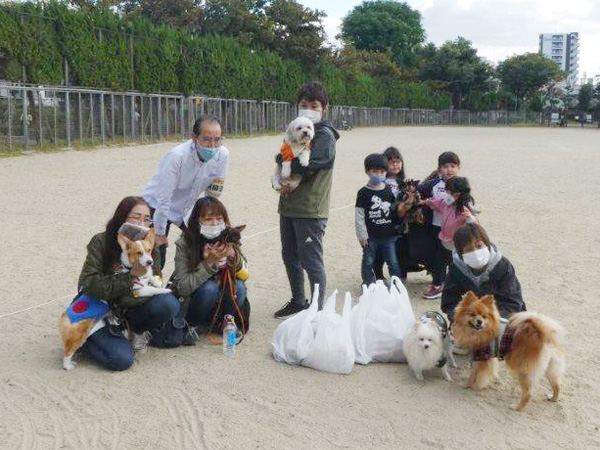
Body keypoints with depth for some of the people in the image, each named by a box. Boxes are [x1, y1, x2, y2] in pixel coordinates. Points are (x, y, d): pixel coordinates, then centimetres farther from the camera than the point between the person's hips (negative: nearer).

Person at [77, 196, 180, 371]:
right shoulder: (101, 242, -14)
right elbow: (88, 284, -21)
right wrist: (129, 277, -28)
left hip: (129, 311, 4)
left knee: (168, 303, -24)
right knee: (122, 359, -25)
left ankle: (135, 330, 5)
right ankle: (85, 337, 5)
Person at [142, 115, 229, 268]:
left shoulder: (222, 155, -19)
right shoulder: (177, 157, -34)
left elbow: (212, 195, -5)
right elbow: (163, 199, -27)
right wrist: (160, 234, -20)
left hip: (188, 208, 5)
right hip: (157, 206, -5)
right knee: (156, 261, -14)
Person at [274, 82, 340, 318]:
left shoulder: (324, 135, -8)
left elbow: (309, 165, -21)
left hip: (310, 209, -8)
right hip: (289, 205, 8)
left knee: (311, 262, -4)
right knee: (290, 257, 18)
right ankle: (298, 301, 34)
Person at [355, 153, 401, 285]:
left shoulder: (389, 191, 3)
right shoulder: (363, 193, -4)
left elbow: (396, 210, 11)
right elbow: (359, 215, -5)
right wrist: (362, 235, -7)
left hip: (389, 236, 1)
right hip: (370, 237, -1)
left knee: (393, 263, 6)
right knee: (368, 263, 8)